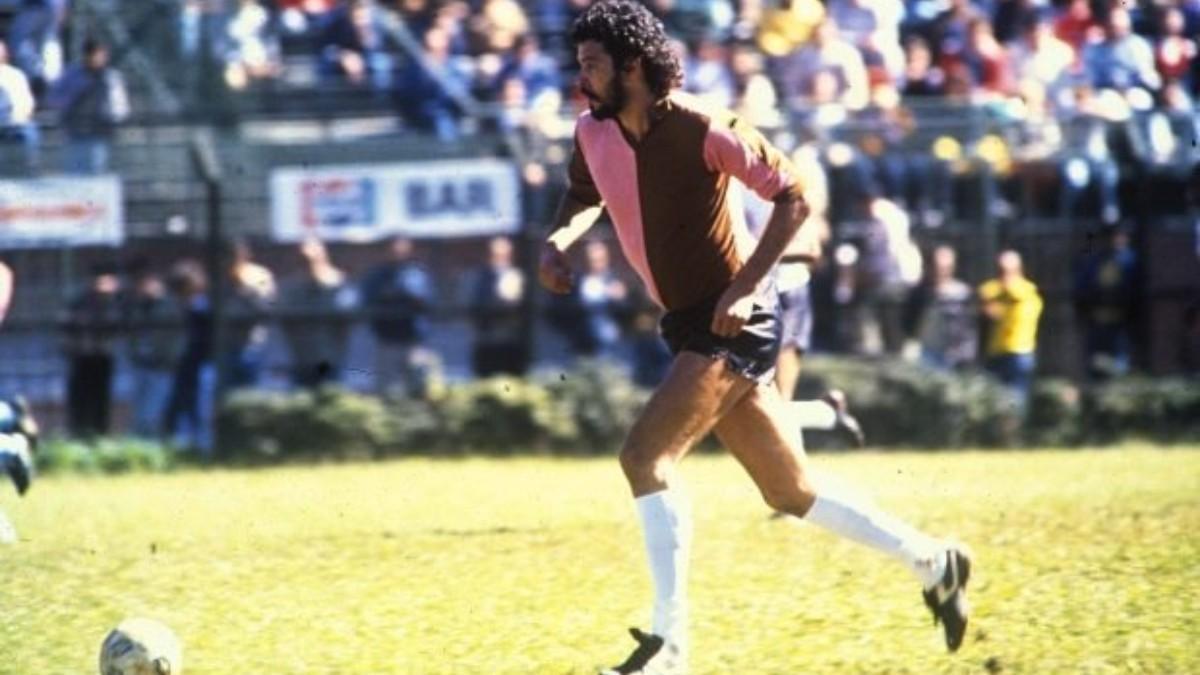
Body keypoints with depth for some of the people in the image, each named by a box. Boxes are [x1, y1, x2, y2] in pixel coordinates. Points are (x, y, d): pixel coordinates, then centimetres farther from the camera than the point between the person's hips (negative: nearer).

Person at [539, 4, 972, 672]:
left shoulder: (702, 130, -18)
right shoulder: (593, 133, 2)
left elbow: (795, 196, -15)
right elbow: (585, 197, 23)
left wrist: (743, 288, -22)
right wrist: (558, 241, 1)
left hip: (734, 321, -8)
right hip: (690, 326, 8)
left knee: (646, 454, -20)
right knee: (791, 493, 11)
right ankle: (934, 563, 26)